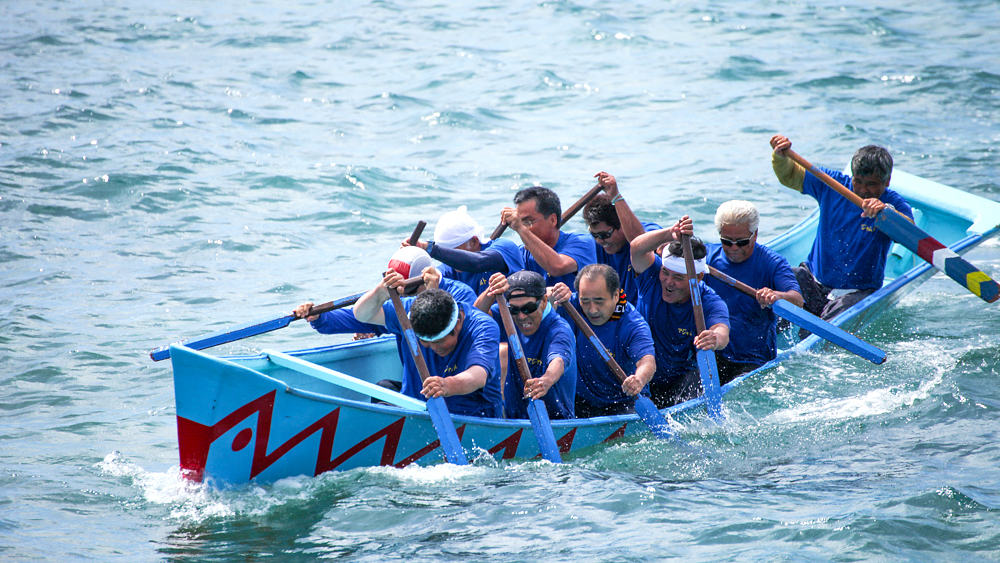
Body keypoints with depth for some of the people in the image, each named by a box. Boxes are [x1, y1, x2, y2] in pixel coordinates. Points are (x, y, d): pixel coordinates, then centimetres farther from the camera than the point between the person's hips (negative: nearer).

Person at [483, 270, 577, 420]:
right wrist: (491, 291, -31)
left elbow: (558, 361, -36)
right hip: (513, 417, 5)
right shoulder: (511, 321, 4)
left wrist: (547, 380, -59)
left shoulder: (559, 330, -17)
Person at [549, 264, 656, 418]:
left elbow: (647, 362, -33)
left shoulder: (632, 325, -18)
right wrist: (552, 295, -32)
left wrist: (639, 380, -58)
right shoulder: (573, 307, -4)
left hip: (624, 404, -3)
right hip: (580, 402, 3)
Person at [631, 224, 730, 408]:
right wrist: (669, 234, -47)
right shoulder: (652, 277, -9)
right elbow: (637, 248, -29)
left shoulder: (710, 303, -15)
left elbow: (721, 331, -35)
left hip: (681, 380, 0)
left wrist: (716, 339, -61)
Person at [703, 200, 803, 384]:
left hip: (756, 363, -2)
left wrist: (777, 296, -42)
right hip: (711, 354, 2)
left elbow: (798, 302, -18)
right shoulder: (708, 255, 7)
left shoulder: (772, 263, -2)